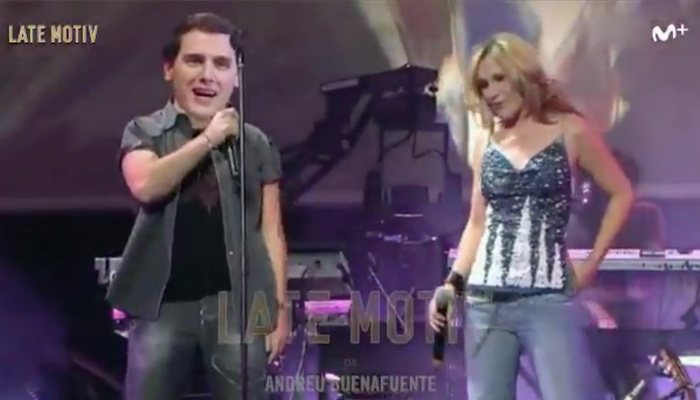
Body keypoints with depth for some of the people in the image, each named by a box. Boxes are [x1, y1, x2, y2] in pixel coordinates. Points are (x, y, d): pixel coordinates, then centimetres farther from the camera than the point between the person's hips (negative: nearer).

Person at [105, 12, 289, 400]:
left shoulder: (255, 143, 10)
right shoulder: (144, 132, 7)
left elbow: (270, 232, 9)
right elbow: (145, 186, -15)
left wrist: (278, 306, 4)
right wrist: (208, 139, -11)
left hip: (239, 304, 1)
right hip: (164, 304, -1)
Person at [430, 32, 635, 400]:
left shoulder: (569, 131, 1)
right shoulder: (484, 141, 11)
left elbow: (622, 193, 8)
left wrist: (592, 262, 1)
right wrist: (453, 282, 4)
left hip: (549, 300, -4)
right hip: (485, 302, 4)